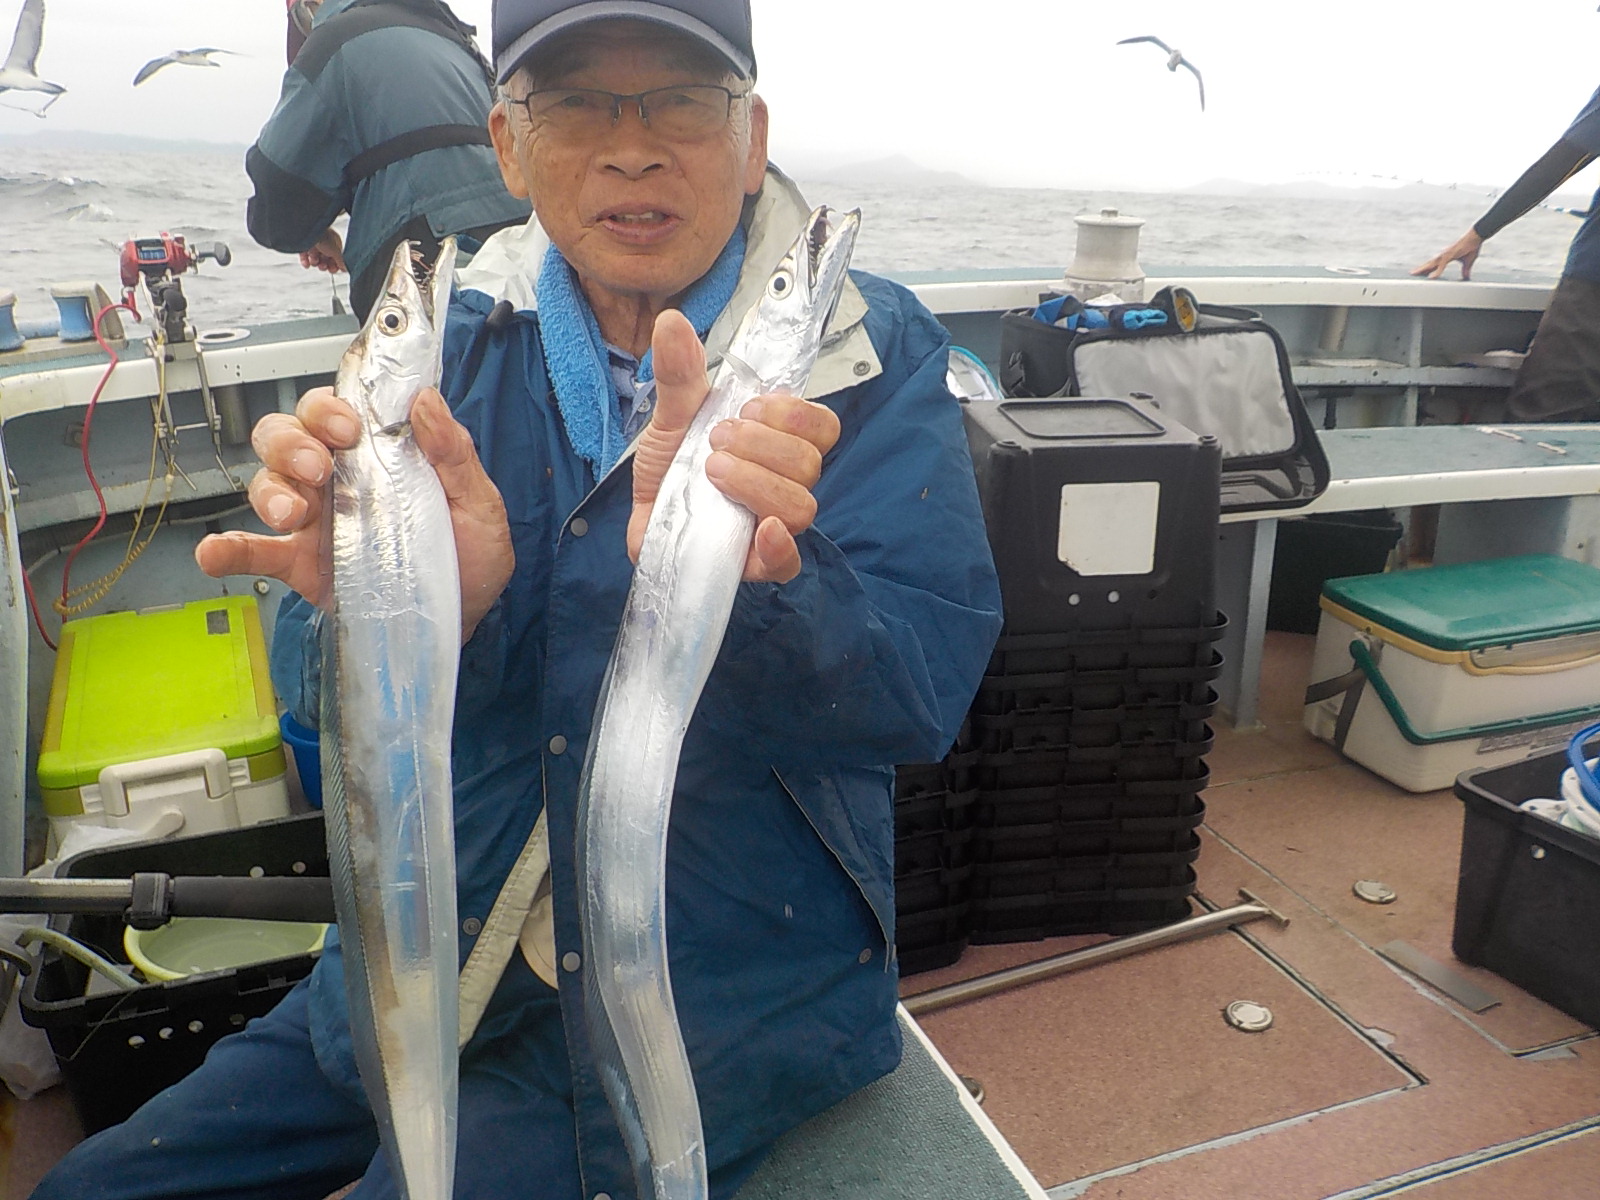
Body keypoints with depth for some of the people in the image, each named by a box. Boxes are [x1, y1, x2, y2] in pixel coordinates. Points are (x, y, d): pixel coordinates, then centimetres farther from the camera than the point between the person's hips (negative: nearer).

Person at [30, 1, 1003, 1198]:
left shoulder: (872, 353, -11)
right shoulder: (455, 340, -1)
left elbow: (926, 690, -22)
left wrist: (740, 590, -43)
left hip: (724, 996, -3)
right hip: (447, 953, 5)